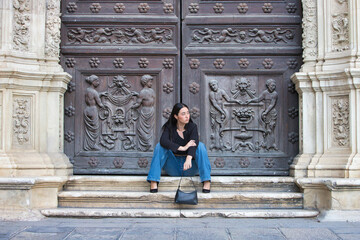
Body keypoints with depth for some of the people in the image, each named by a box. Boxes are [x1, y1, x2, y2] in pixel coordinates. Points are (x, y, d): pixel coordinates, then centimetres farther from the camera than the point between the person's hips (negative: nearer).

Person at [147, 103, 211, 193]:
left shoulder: (192, 127, -4)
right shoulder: (169, 127, -4)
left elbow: (194, 143, -25)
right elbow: (163, 141, -25)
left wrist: (189, 158, -44)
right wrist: (182, 148, -34)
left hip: (189, 169, 0)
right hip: (173, 168, 0)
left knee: (200, 145, -23)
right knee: (159, 146, -21)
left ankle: (206, 182, -30)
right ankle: (153, 182, -28)